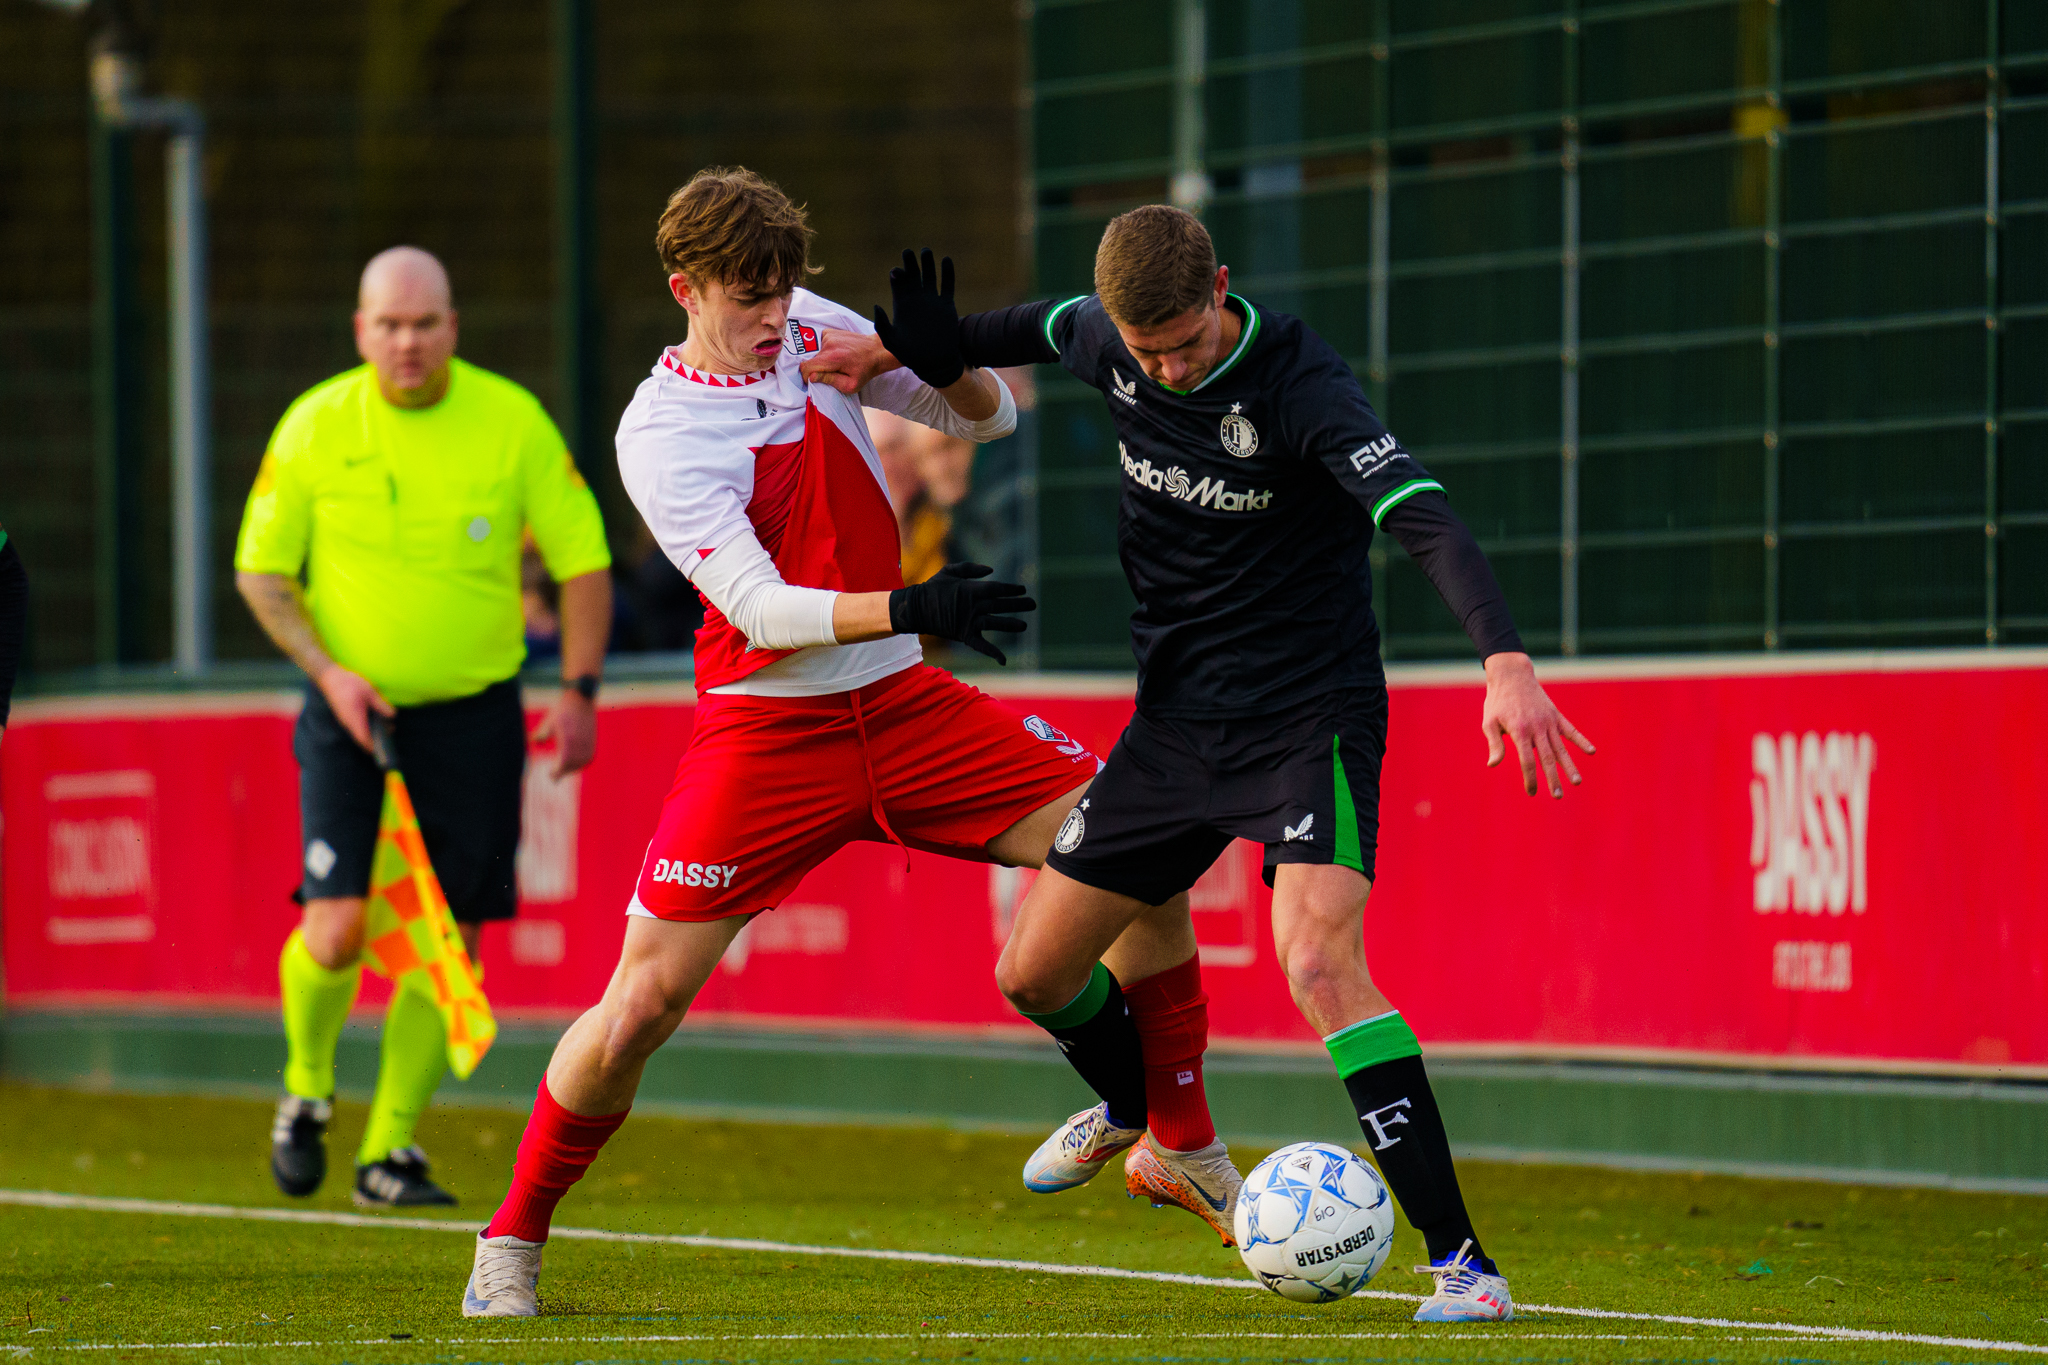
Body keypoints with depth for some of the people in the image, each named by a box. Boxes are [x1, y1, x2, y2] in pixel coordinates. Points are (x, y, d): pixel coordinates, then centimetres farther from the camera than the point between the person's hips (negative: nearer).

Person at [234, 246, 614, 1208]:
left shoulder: (512, 420, -5)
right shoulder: (315, 426, -5)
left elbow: (583, 558, 2)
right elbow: (260, 568, 2)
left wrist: (579, 692, -4)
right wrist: (328, 671, -10)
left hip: (473, 713, 1)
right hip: (352, 710, -1)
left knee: (448, 938, -2)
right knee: (339, 927, -13)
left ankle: (391, 1149, 10)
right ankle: (307, 1089, 18)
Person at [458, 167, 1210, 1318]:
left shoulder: (812, 331, 3)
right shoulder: (659, 435, -13)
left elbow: (990, 419, 10)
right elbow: (759, 608, -21)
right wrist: (911, 606, -35)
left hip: (903, 705, 5)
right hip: (764, 732, -5)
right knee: (641, 1007, -11)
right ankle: (513, 1241, 11)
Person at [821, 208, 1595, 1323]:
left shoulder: (1299, 386, -24)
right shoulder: (1103, 340, -4)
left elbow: (1423, 520, -36)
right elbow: (1041, 329, 22)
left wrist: (1505, 660, -49)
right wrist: (912, 349, 22)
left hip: (1309, 720, -7)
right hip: (1176, 718, 7)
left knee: (1319, 961, -28)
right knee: (1034, 974, 12)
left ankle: (1458, 1260, -27)